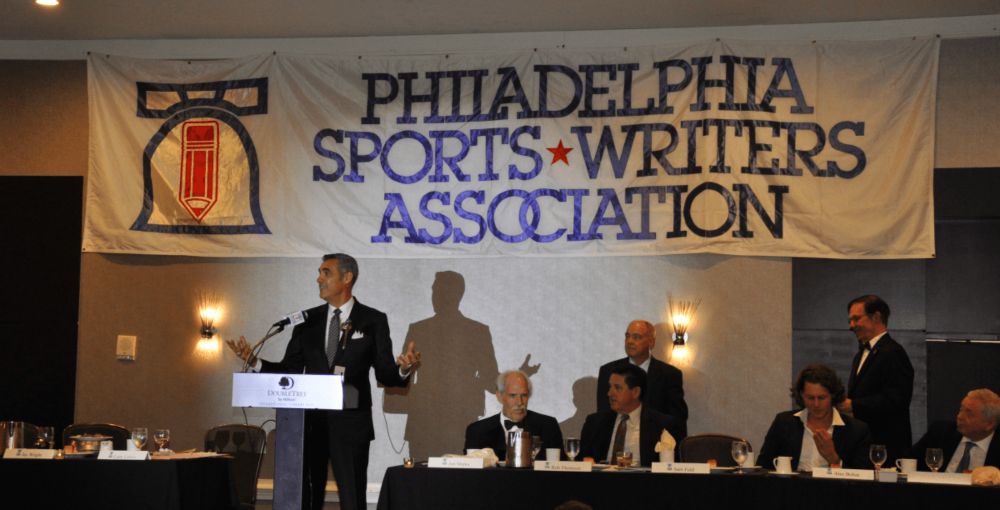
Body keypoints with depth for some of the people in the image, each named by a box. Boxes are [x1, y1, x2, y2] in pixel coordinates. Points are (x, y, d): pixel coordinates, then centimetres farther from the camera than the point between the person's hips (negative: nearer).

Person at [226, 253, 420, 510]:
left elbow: (384, 374, -3)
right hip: (310, 421, 3)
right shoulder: (308, 320, 8)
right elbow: (290, 370, 8)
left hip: (350, 423, -3)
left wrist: (403, 369, -25)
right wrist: (254, 361, -6)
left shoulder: (373, 321, -1)